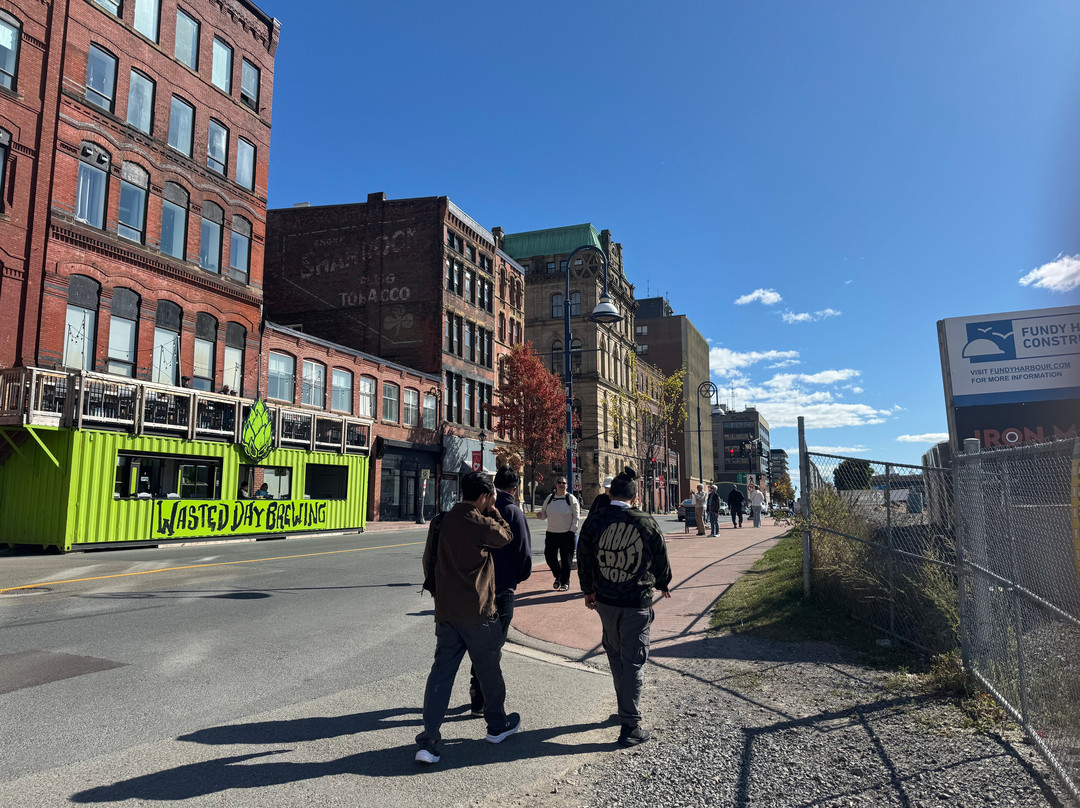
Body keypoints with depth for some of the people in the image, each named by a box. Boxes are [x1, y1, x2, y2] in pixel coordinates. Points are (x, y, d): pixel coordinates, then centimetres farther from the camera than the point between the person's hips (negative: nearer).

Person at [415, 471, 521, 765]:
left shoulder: (441, 521, 4)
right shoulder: (478, 523, -18)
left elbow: (429, 559, 12)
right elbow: (506, 536, 0)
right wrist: (492, 509, 5)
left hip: (446, 611, 6)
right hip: (477, 611, -6)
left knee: (442, 671, 8)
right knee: (489, 669, 14)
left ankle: (428, 740, 4)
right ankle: (497, 725, 31)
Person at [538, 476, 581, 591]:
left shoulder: (571, 499, -2)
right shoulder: (549, 498, 9)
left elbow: (576, 517, -2)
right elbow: (544, 512, 18)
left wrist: (572, 530, -10)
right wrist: (540, 515, -5)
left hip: (567, 534, -4)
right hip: (551, 533, 4)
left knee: (566, 559, 0)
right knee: (549, 557, 3)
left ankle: (565, 582, 16)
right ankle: (558, 577, 28)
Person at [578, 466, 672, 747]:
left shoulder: (594, 521, -6)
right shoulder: (647, 523, -10)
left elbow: (584, 561, 3)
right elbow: (661, 561, 2)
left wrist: (588, 591, 19)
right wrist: (663, 584, 23)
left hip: (605, 601, 3)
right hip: (637, 602, -2)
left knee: (616, 657, 19)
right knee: (634, 661, 4)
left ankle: (625, 709, 33)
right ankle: (631, 726, 5)